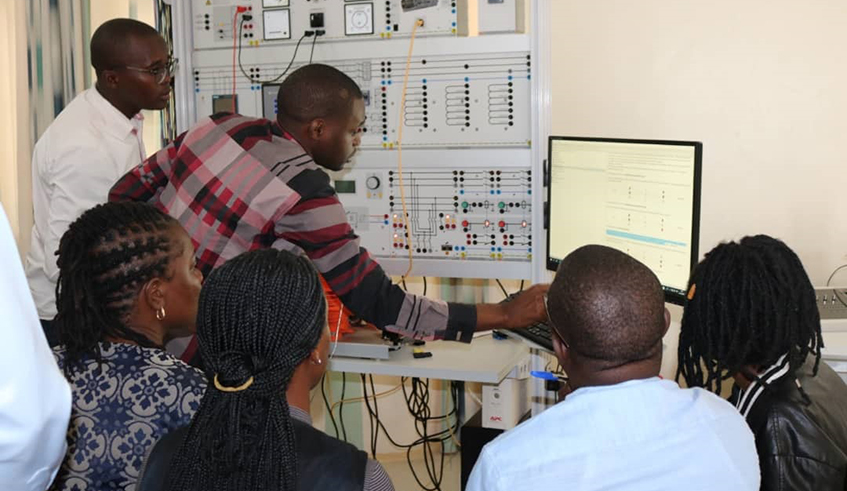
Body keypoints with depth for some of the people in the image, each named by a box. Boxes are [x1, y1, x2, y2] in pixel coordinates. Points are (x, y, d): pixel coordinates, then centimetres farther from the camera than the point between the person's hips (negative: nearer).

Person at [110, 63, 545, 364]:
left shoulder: (219, 128, -2)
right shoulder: (304, 199, -22)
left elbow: (125, 197, 6)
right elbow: (380, 305, -20)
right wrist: (504, 315, -16)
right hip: (190, 360, -7)